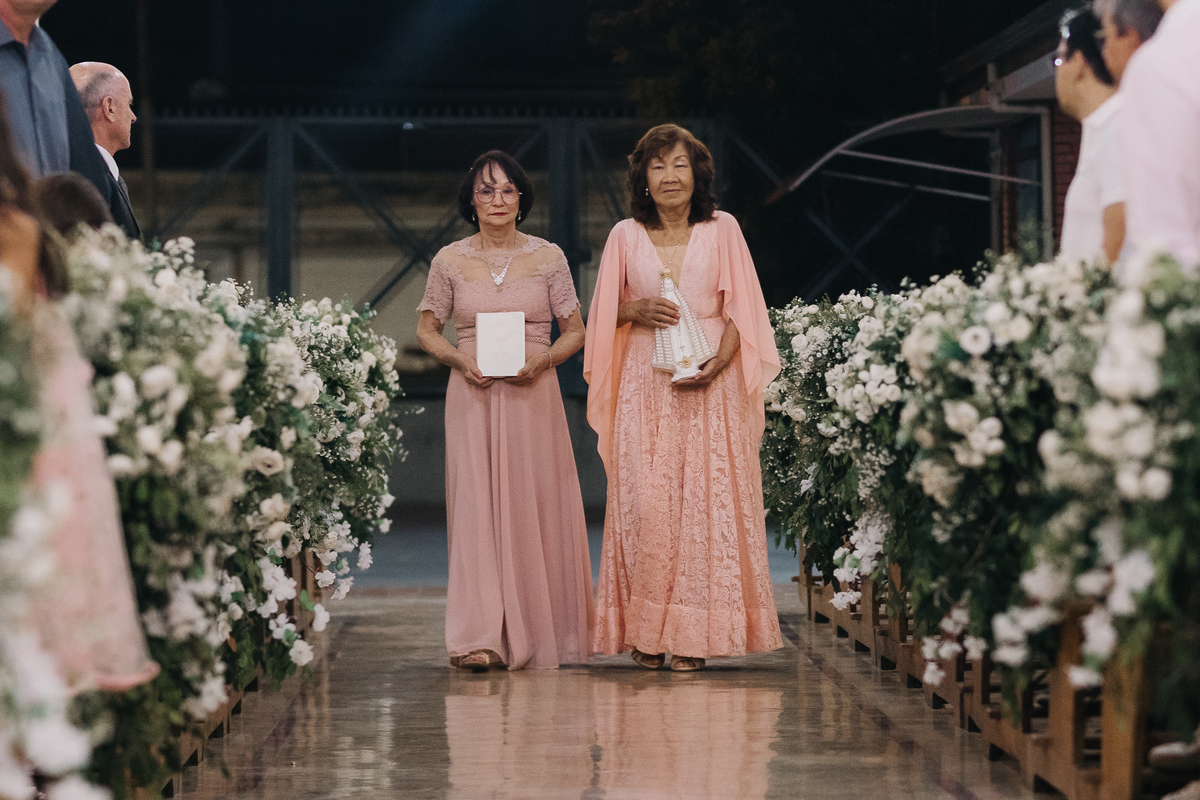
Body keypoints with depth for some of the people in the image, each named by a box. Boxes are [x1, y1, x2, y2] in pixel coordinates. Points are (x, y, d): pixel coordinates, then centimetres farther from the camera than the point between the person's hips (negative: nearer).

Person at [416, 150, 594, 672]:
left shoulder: (547, 258, 5)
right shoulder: (450, 261, 6)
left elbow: (575, 331, 8)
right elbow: (427, 330, 12)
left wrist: (540, 360, -11)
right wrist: (461, 360, -7)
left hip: (533, 395, 0)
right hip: (473, 395, 0)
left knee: (536, 508, 0)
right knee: (476, 506, -8)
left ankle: (538, 634, 10)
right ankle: (479, 639, -12)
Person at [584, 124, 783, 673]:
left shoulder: (722, 230, 5)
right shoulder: (626, 236, 8)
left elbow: (740, 312, 2)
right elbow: (604, 313, 13)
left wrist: (715, 366, -13)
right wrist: (636, 311, -9)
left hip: (710, 386, -1)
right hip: (644, 385, 1)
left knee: (704, 502, -4)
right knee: (644, 503, -5)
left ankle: (694, 634, 0)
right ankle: (646, 633, 1)